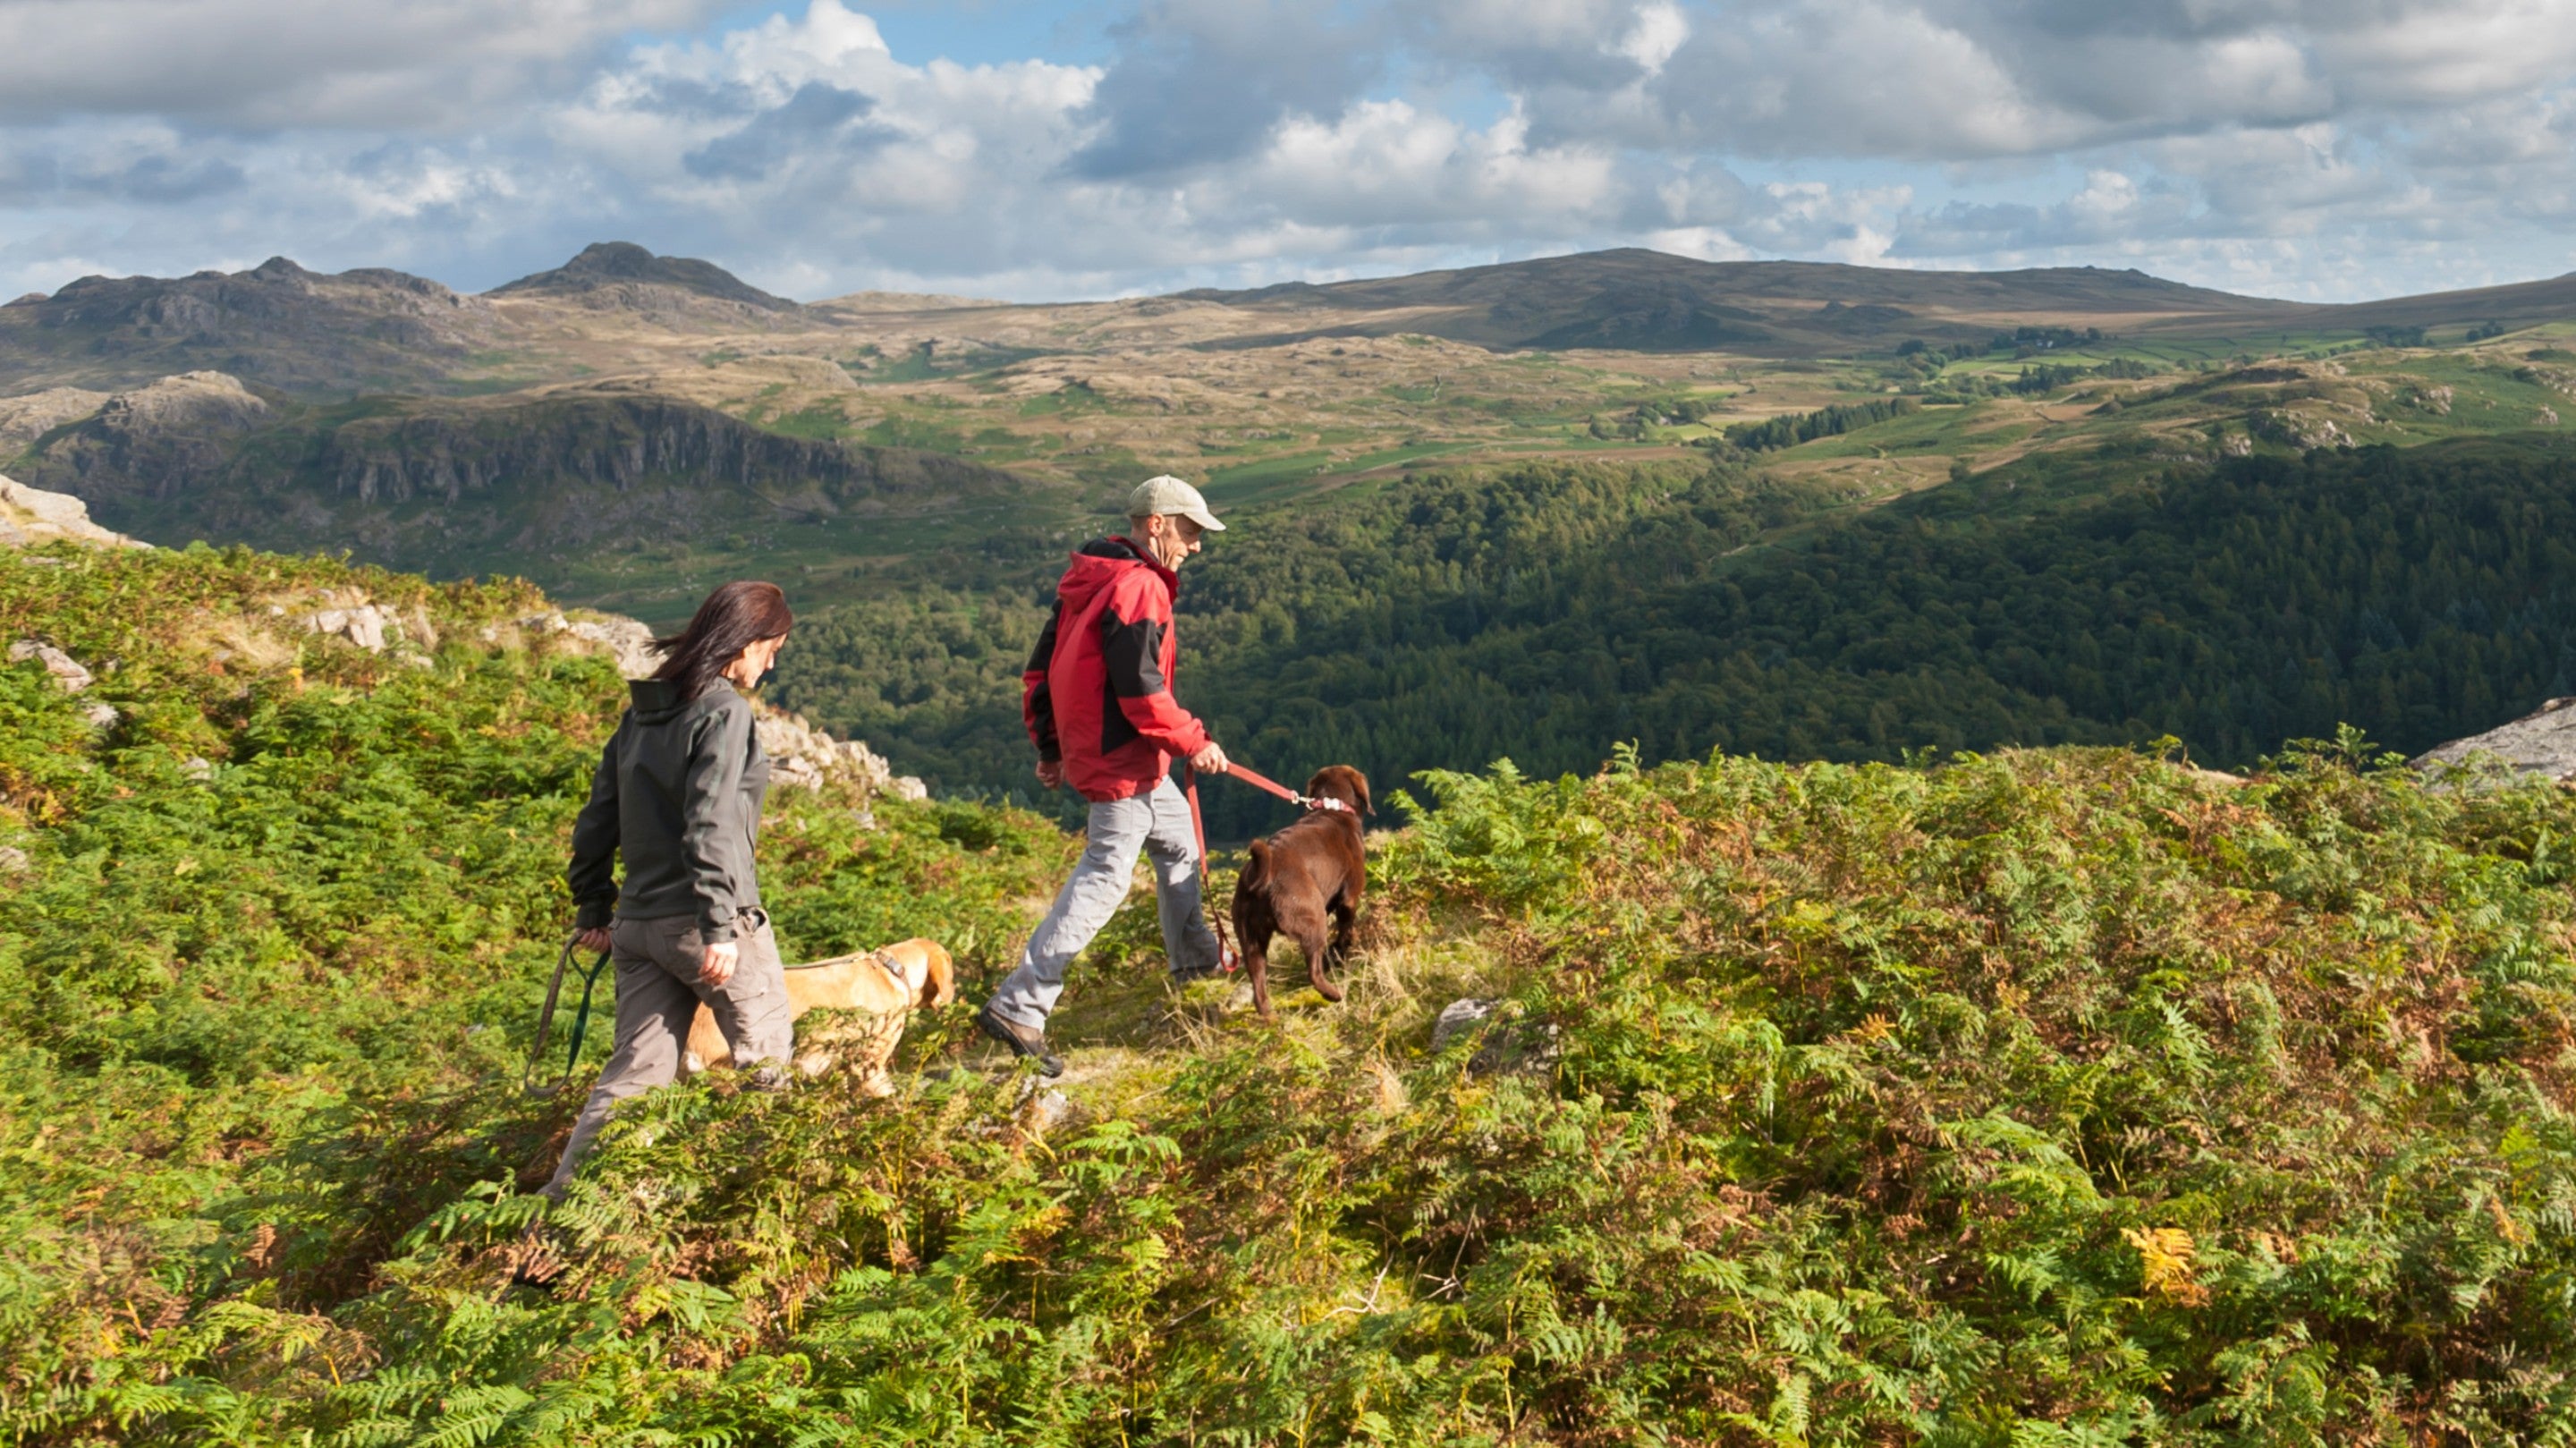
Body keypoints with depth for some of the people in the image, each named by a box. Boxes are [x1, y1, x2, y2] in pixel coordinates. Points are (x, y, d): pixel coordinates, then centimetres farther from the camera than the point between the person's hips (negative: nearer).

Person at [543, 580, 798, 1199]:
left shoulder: (641, 712, 12)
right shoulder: (723, 711, -12)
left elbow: (598, 818, 15)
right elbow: (710, 827, -20)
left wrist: (593, 908, 21)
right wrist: (720, 927, -21)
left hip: (639, 921, 8)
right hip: (701, 918, -7)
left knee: (635, 1072, 9)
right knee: (768, 1056, 9)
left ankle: (563, 1198, 3)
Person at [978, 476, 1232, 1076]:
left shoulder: (1087, 581, 9)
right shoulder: (1138, 588, -21)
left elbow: (1040, 672, 13)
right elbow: (1142, 694, -25)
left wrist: (1049, 746, 20)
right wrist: (1194, 742, -13)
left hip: (1090, 748, 10)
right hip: (1123, 762, -10)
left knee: (1178, 841, 27)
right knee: (1103, 880, -7)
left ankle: (1195, 958, 44)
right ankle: (1018, 1005, -10)